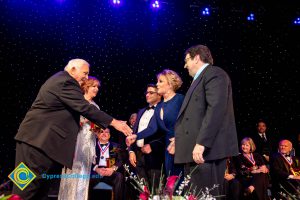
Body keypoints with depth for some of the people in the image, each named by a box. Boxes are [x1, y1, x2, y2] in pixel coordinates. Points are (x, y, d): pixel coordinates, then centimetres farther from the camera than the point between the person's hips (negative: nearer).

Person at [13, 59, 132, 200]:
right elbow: (85, 107, -23)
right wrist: (114, 122, -22)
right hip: (39, 136, -11)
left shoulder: (60, 79, 19)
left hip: (39, 135, 11)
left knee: (41, 185, 11)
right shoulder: (66, 81, -15)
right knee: (31, 182, -7)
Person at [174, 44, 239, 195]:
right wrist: (179, 139, 16)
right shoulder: (200, 79, 25)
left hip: (207, 150, -10)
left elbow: (216, 108, -19)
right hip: (195, 151, 10)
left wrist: (201, 143, -25)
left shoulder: (214, 74, -5)